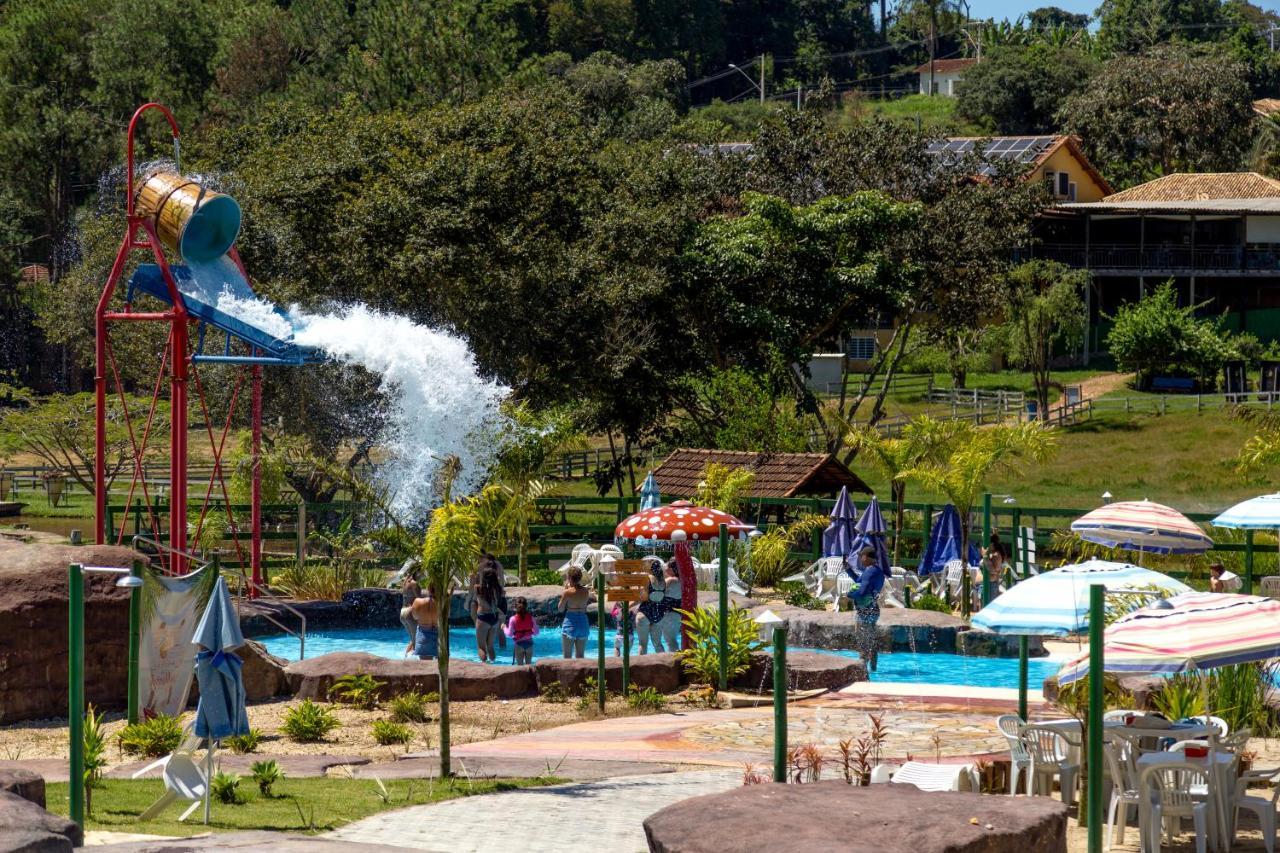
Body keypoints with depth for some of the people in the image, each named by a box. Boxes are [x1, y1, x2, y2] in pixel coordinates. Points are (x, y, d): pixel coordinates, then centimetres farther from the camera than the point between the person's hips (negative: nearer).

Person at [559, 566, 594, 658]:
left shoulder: (567, 592, -13)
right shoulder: (586, 591, 0)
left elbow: (561, 609, -3)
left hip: (570, 623, -4)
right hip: (583, 623, 4)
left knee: (567, 656, 3)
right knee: (580, 656, 13)